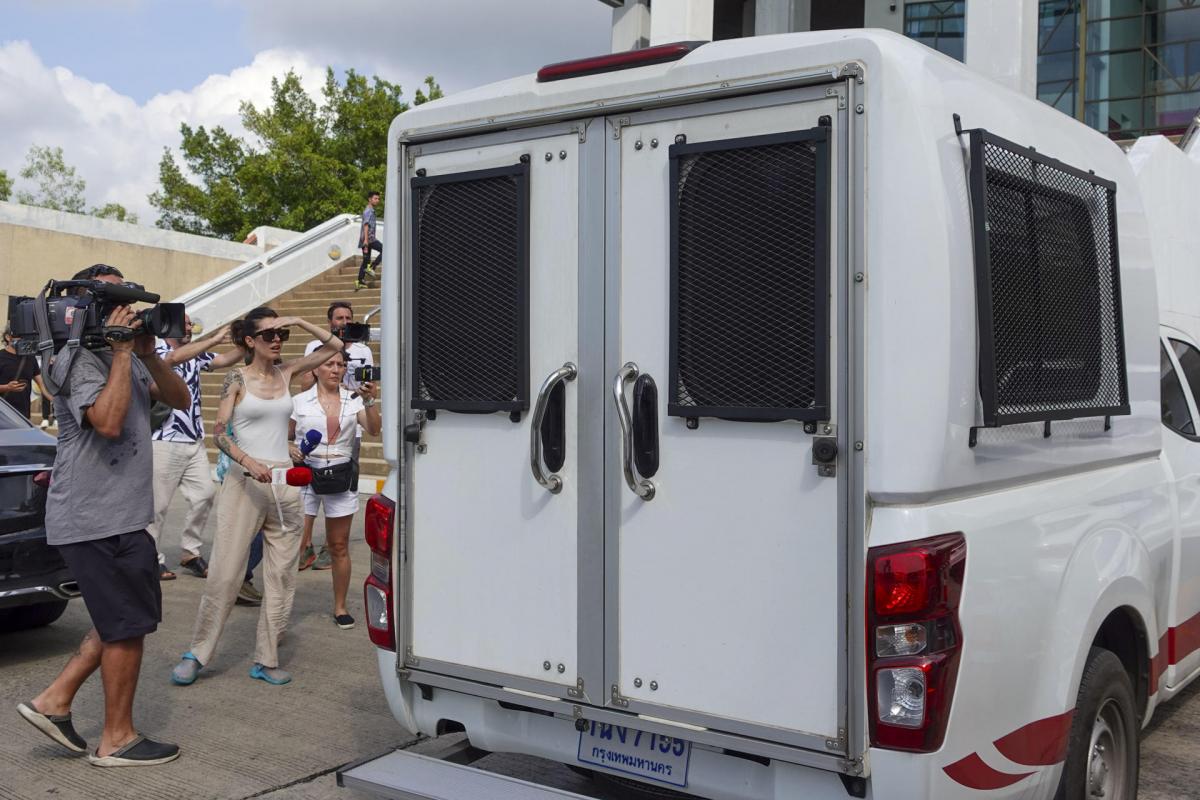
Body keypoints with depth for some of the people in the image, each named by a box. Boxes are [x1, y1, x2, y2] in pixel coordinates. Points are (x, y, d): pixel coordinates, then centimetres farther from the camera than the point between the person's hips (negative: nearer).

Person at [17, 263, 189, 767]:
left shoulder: (125, 357, 15)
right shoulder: (81, 359, -14)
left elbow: (179, 399, 10)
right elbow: (108, 421, -28)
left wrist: (148, 354, -5)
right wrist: (123, 353, -21)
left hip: (120, 515, 10)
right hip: (96, 519, -10)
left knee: (124, 622, 18)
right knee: (129, 626, -1)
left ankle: (54, 701, 23)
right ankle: (116, 739, 11)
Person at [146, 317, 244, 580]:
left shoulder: (194, 354, 12)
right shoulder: (155, 352, -9)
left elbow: (226, 360, 5)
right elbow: (174, 358, -30)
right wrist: (215, 339, -34)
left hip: (195, 440, 7)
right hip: (165, 442, -7)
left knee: (204, 494, 2)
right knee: (157, 503, 1)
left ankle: (191, 553, 15)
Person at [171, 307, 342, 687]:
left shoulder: (285, 373, 10)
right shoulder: (237, 378, 0)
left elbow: (334, 346, 12)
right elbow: (219, 432, -8)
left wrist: (298, 322, 1)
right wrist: (247, 460, -23)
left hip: (284, 483, 4)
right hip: (244, 481, -4)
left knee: (281, 574, 4)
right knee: (225, 572, -5)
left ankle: (266, 659, 13)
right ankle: (197, 653, 8)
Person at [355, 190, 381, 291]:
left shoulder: (371, 211, 23)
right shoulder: (368, 211, -8)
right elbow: (366, 225, -18)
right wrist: (366, 239, -26)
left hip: (368, 239, 10)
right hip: (368, 238, -10)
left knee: (366, 260, 9)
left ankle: (360, 282, 8)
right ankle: (371, 267, -15)